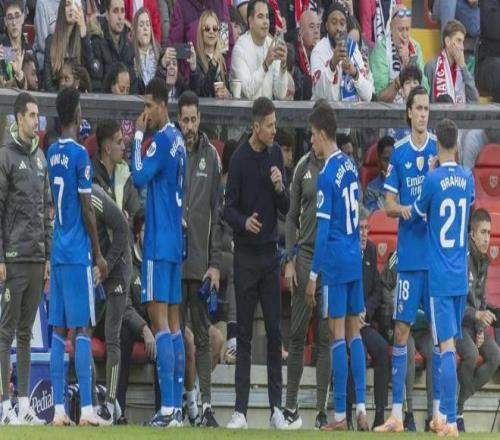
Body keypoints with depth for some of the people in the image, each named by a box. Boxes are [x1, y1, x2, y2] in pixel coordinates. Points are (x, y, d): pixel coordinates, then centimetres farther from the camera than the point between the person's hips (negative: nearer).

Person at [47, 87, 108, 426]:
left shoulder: (53, 153, 10)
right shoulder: (80, 154, -11)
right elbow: (87, 210, -11)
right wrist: (99, 255, -4)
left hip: (57, 252, 7)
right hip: (78, 252, -7)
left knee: (59, 329, 4)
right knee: (82, 328, -7)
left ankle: (60, 408, 1)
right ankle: (86, 408, -9)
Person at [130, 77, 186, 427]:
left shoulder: (162, 140, -13)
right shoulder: (178, 141, 15)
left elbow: (140, 177, -17)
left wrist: (138, 137, -11)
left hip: (160, 241, -9)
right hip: (174, 240, 9)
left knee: (160, 317, -12)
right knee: (173, 322, 9)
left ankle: (168, 407, -18)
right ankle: (177, 406, 9)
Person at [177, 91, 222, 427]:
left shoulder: (211, 156, 5)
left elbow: (217, 211, 4)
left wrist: (215, 263, -1)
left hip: (201, 262, 1)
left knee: (203, 335, 4)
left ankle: (206, 404, 5)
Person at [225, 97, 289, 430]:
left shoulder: (276, 154, 5)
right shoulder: (240, 159, -9)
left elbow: (285, 208, 9)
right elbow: (229, 209, -7)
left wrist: (280, 188, -12)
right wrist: (244, 221, -28)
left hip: (271, 253, 4)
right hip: (246, 255, -4)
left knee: (275, 332, 4)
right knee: (244, 333, -2)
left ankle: (277, 407, 8)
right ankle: (241, 409, 1)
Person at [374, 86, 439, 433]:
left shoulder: (440, 148, 2)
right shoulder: (399, 152, 4)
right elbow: (389, 204, 6)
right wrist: (403, 209, -16)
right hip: (408, 255, 0)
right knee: (401, 329, -1)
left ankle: (438, 409, 8)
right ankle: (397, 413, 3)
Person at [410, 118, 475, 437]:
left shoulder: (433, 179, -11)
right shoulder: (468, 178, 4)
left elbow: (416, 214, 4)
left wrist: (408, 210, 23)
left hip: (439, 277, -5)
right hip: (461, 276, 5)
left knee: (447, 345, -9)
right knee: (451, 343, 13)